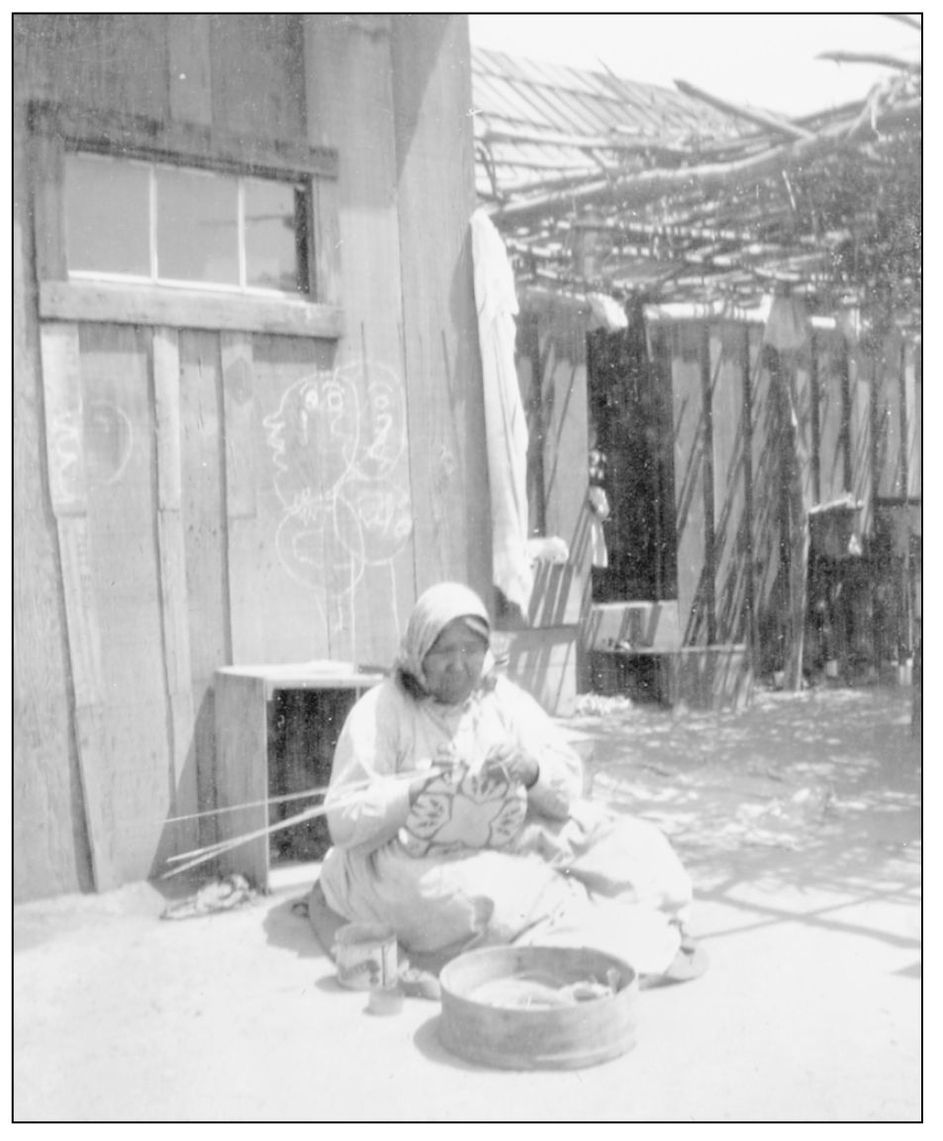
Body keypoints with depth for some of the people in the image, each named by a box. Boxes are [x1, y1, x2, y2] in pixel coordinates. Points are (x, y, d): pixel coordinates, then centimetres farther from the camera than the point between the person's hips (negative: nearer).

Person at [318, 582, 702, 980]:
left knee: (633, 846, -9)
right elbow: (344, 822, -12)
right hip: (420, 866, -5)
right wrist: (418, 787, -25)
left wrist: (532, 770, -20)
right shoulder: (380, 712, -7)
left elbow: (569, 786, 2)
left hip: (509, 849, 5)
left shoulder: (503, 697, 5)